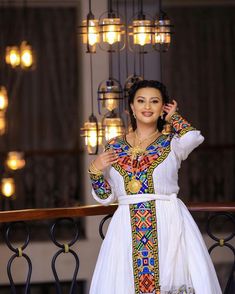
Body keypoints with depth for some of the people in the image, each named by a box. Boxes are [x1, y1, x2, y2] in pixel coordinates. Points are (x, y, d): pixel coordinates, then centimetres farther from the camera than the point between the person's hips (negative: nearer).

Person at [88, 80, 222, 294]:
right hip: (127, 228, 2)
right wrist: (95, 170, -4)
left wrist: (173, 118, 0)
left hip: (168, 225, -2)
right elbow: (106, 197, 14)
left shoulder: (172, 143, 5)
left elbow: (193, 138, -20)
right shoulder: (114, 147, 12)